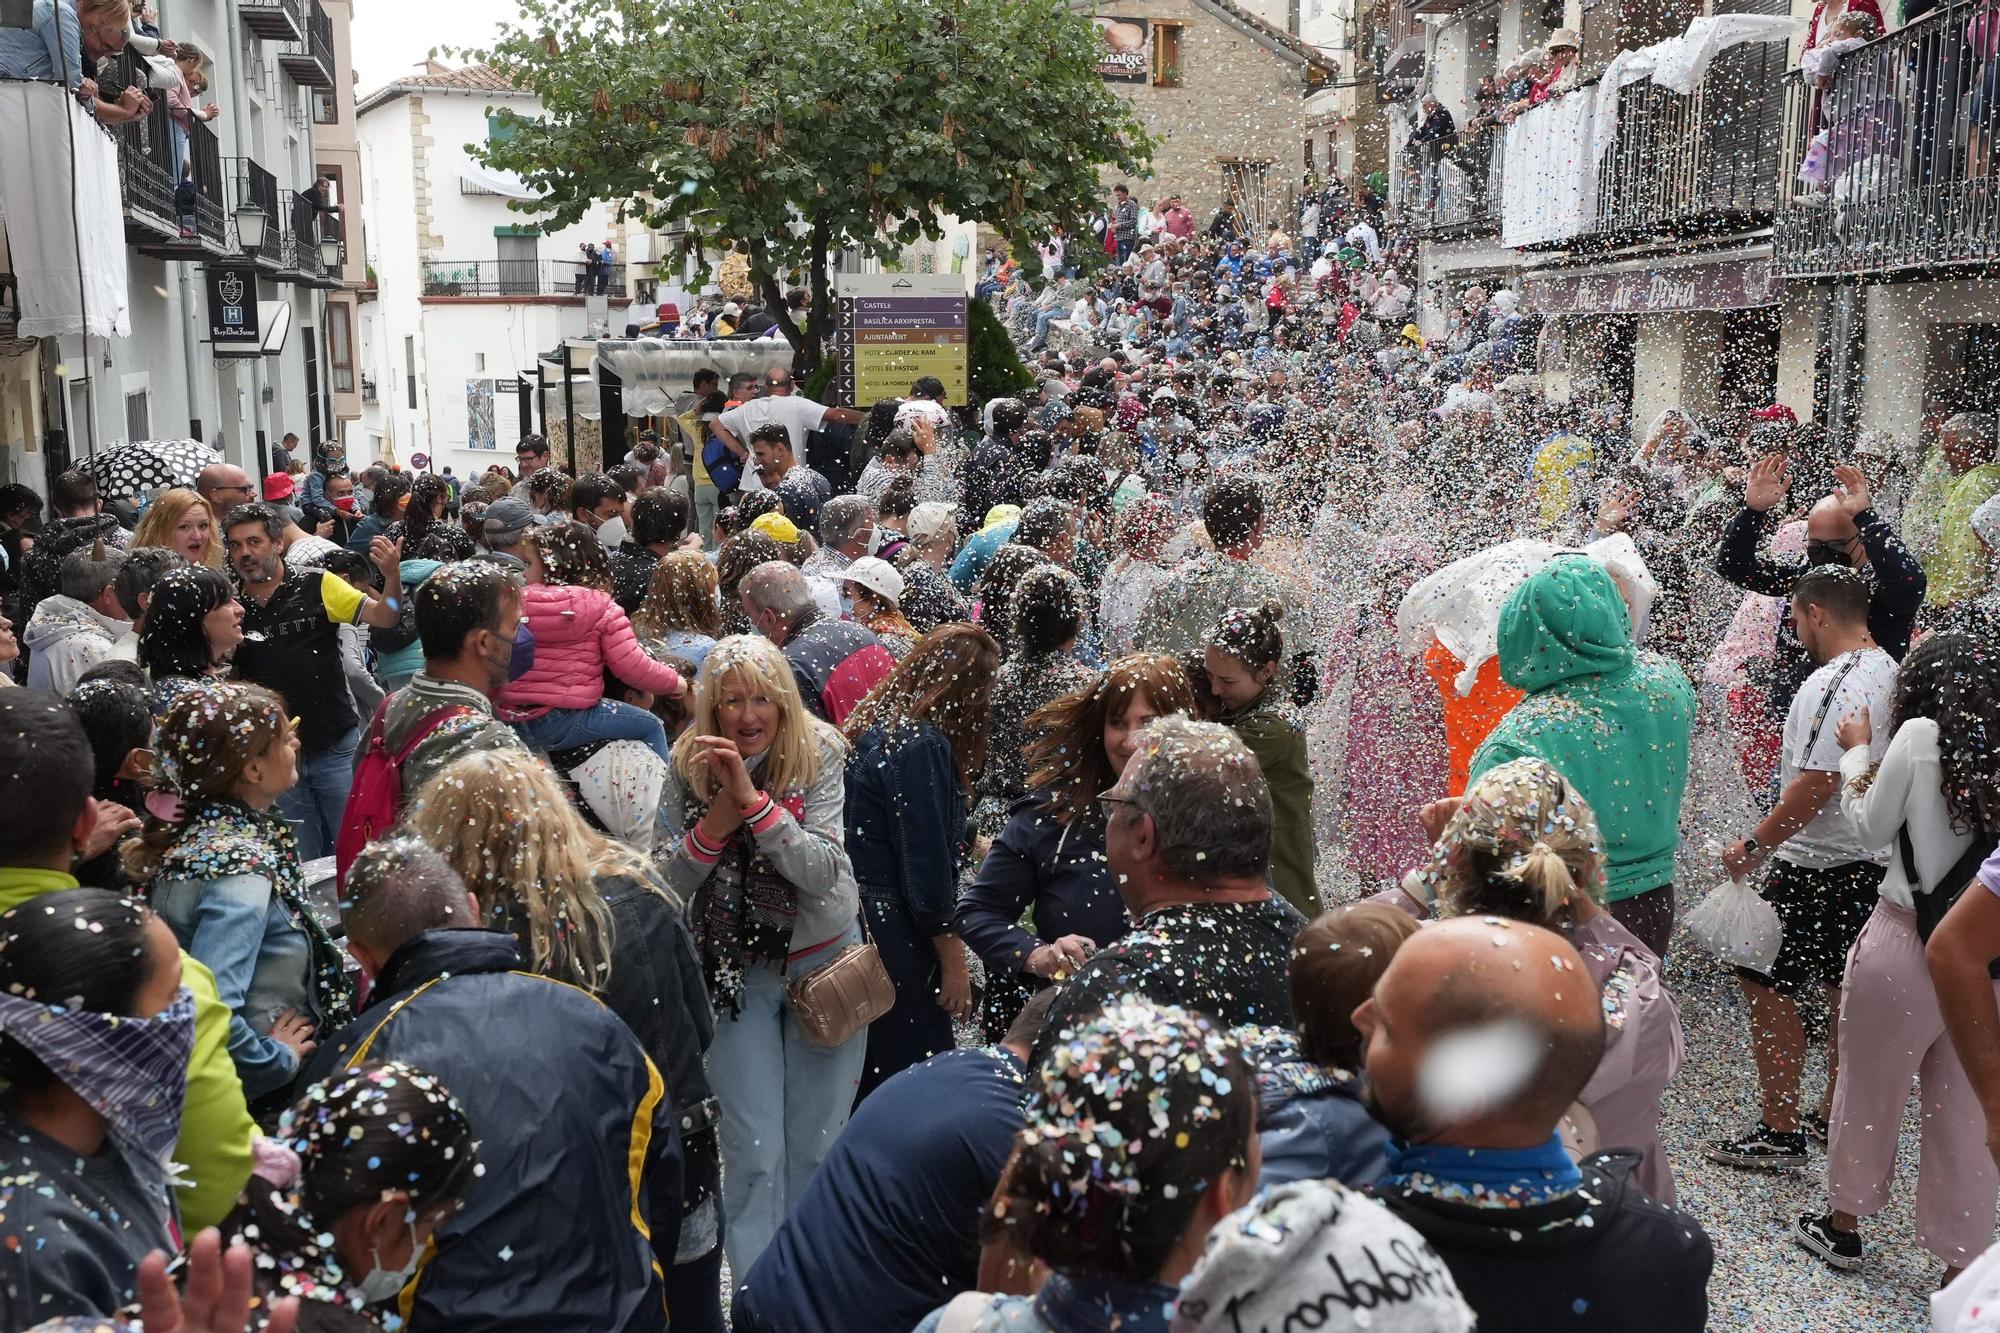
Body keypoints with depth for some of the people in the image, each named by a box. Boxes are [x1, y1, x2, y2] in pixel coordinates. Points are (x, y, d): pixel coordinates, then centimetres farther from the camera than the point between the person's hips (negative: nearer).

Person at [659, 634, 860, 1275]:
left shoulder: (817, 755, -14)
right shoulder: (689, 769, -9)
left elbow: (823, 872, -23)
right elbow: (671, 883, -7)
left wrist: (753, 798, -33)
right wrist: (716, 820, -26)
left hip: (823, 961, 0)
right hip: (737, 971, 0)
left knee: (817, 1143, 10)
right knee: (755, 1150, -3)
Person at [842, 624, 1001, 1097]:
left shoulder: (875, 727, 10)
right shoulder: (923, 745, -18)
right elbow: (926, 862, -18)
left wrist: (968, 844, 31)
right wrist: (954, 960, -11)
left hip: (855, 916, 10)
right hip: (895, 931, -10)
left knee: (870, 1079, 19)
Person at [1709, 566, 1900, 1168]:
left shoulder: (1831, 685, -21)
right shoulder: (1891, 673, 9)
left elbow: (1815, 786, -25)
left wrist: (1753, 845, -16)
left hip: (1818, 867, -10)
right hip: (1871, 862, 10)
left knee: (1767, 986, -3)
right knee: (1844, 991, 18)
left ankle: (1780, 1133, 1)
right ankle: (1834, 1117, 29)